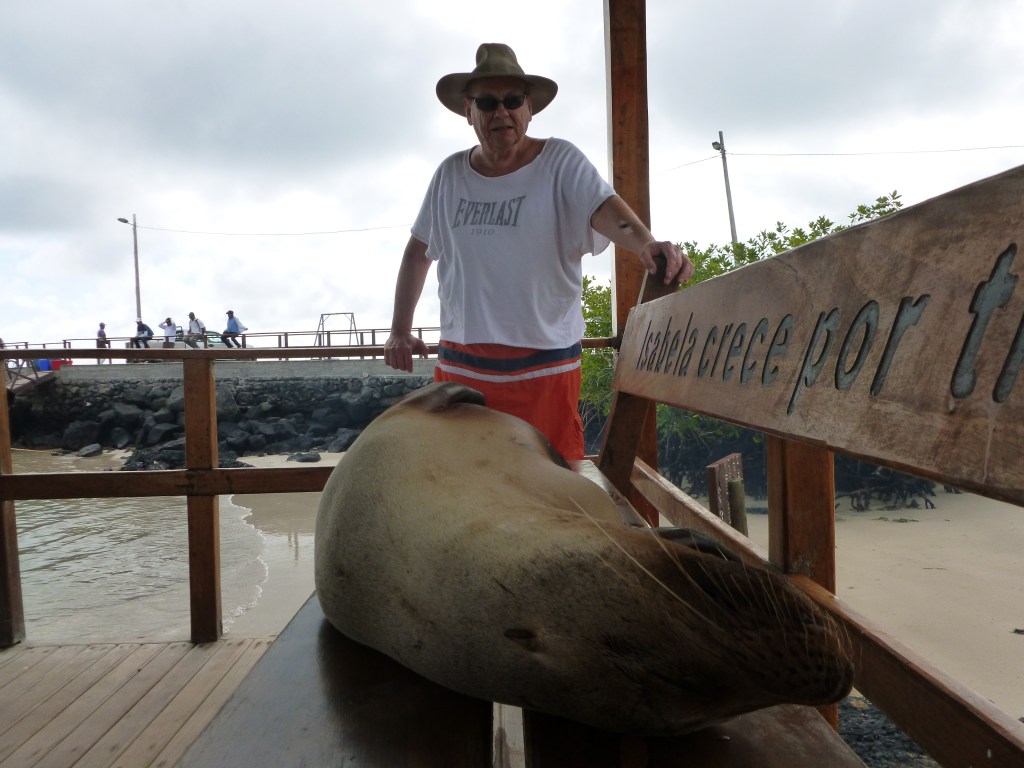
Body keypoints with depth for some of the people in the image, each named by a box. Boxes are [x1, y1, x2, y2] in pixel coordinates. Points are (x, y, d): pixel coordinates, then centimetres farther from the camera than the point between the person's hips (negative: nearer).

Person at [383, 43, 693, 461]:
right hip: (459, 365, 4)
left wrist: (646, 242, -42)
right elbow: (418, 253, 17)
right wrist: (399, 330, 14)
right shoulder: (449, 174, 7)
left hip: (544, 365, -3)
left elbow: (605, 209, -20)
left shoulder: (561, 162, -3)